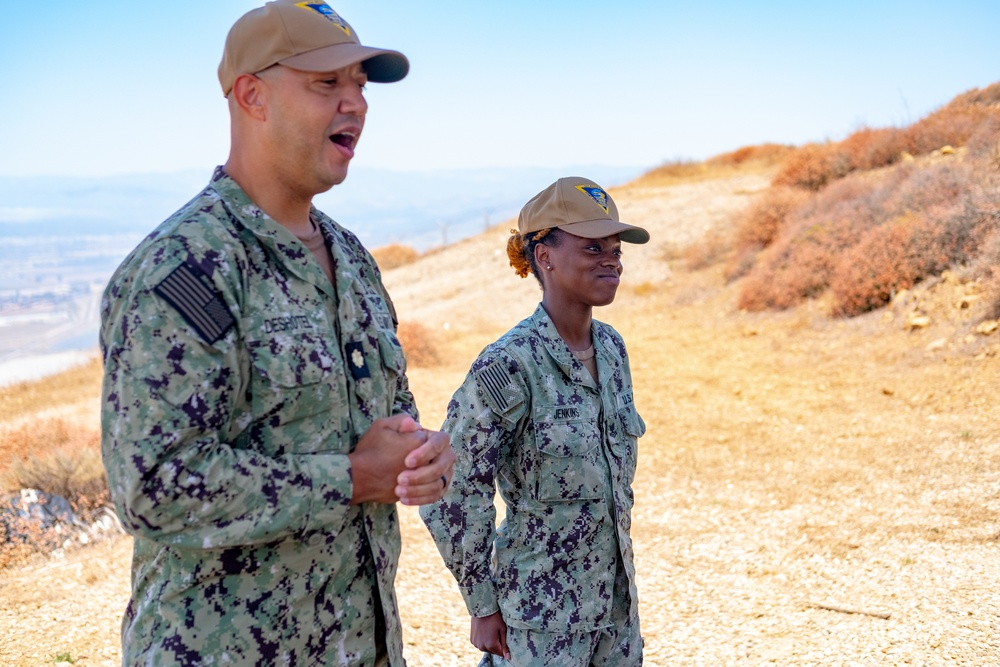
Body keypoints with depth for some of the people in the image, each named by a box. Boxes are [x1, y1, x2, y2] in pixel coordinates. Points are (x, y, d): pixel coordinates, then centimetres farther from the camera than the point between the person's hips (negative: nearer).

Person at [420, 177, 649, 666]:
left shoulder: (610, 346, 2)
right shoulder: (508, 365, -20)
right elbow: (452, 497, -17)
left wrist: (620, 575, 17)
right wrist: (483, 606, -11)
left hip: (617, 602, 7)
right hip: (543, 612, -7)